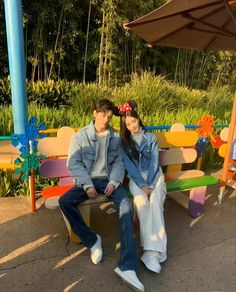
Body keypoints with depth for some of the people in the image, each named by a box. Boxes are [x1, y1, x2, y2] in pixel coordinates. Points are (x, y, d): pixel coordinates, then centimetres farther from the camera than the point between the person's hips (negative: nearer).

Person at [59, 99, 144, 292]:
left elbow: (119, 162, 5)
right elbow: (73, 164, -5)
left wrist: (114, 181, -14)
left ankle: (127, 266, -30)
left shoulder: (116, 137, 7)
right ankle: (92, 240, -8)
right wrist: (88, 185, -17)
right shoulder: (80, 136, 1)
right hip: (87, 180, 0)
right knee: (64, 202, -27)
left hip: (109, 180, 1)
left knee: (126, 205, -28)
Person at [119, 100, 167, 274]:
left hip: (153, 175, 0)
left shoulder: (151, 138, 8)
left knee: (155, 201, -30)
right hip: (136, 178, 0)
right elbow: (129, 166, -2)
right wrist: (142, 185, -16)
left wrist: (149, 184, -16)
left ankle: (151, 251, -31)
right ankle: (155, 249, -29)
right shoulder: (124, 142, 8)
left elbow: (154, 162, -2)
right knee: (140, 201, -31)